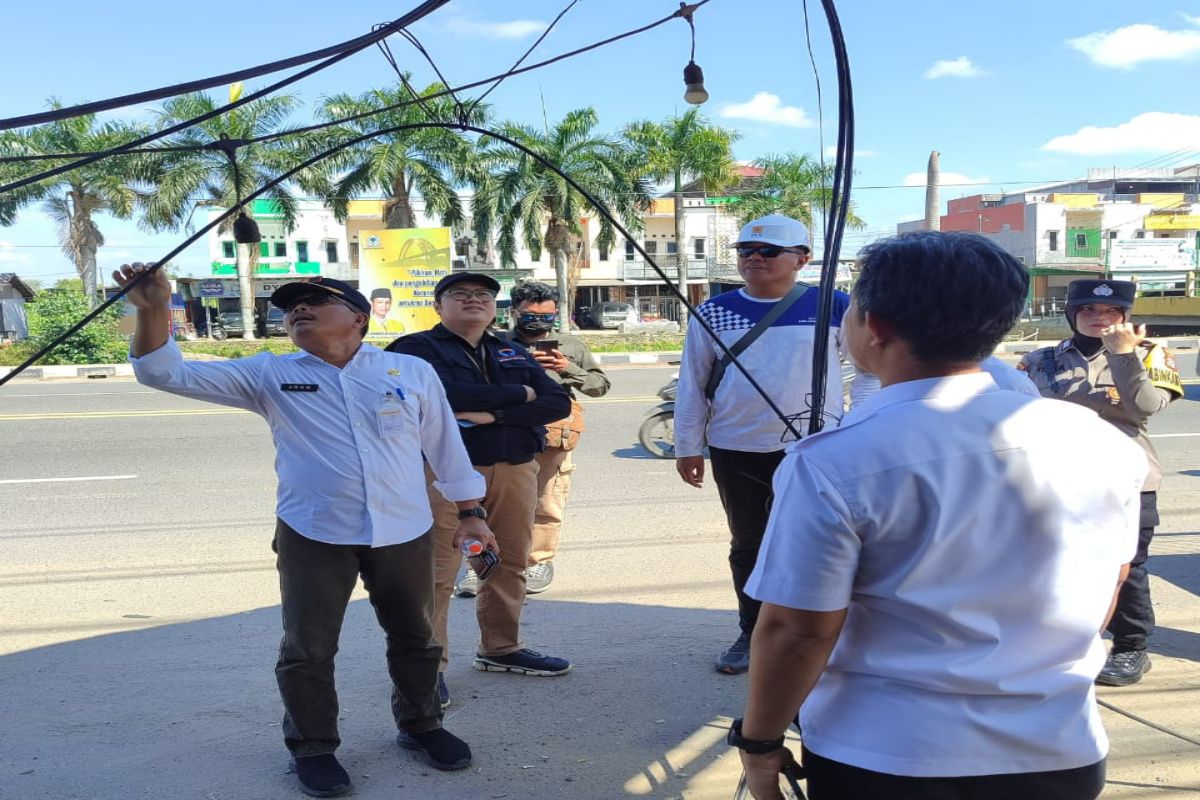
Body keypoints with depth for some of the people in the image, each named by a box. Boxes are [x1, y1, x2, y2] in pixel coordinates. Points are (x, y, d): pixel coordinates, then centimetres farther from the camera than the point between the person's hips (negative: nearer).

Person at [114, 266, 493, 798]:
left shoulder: (412, 371, 3)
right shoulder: (269, 375, 2)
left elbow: (445, 446, 10)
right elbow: (168, 374, -3)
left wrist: (470, 514, 10)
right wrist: (154, 311, -19)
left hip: (404, 533, 1)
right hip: (312, 535, -1)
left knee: (415, 638, 15)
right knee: (307, 648, 7)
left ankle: (420, 725, 38)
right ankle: (312, 747, 29)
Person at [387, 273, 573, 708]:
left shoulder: (514, 353, 17)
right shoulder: (416, 349, 1)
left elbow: (558, 403, 4)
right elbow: (442, 393, -20)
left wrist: (493, 414, -12)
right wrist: (518, 394, -9)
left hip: (516, 470, 6)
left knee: (510, 563, 10)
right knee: (437, 572, -7)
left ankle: (500, 648, 26)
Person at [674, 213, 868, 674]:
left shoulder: (833, 307, -2)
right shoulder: (714, 313, 3)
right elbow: (691, 384, 6)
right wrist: (688, 446, 5)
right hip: (735, 452, 2)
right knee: (747, 546, 13)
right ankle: (751, 634, 29)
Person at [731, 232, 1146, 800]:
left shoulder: (832, 464, -21)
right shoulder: (1102, 443, -5)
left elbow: (797, 630, -19)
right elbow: (1109, 583, 8)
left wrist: (759, 742, -2)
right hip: (1061, 752, 4)